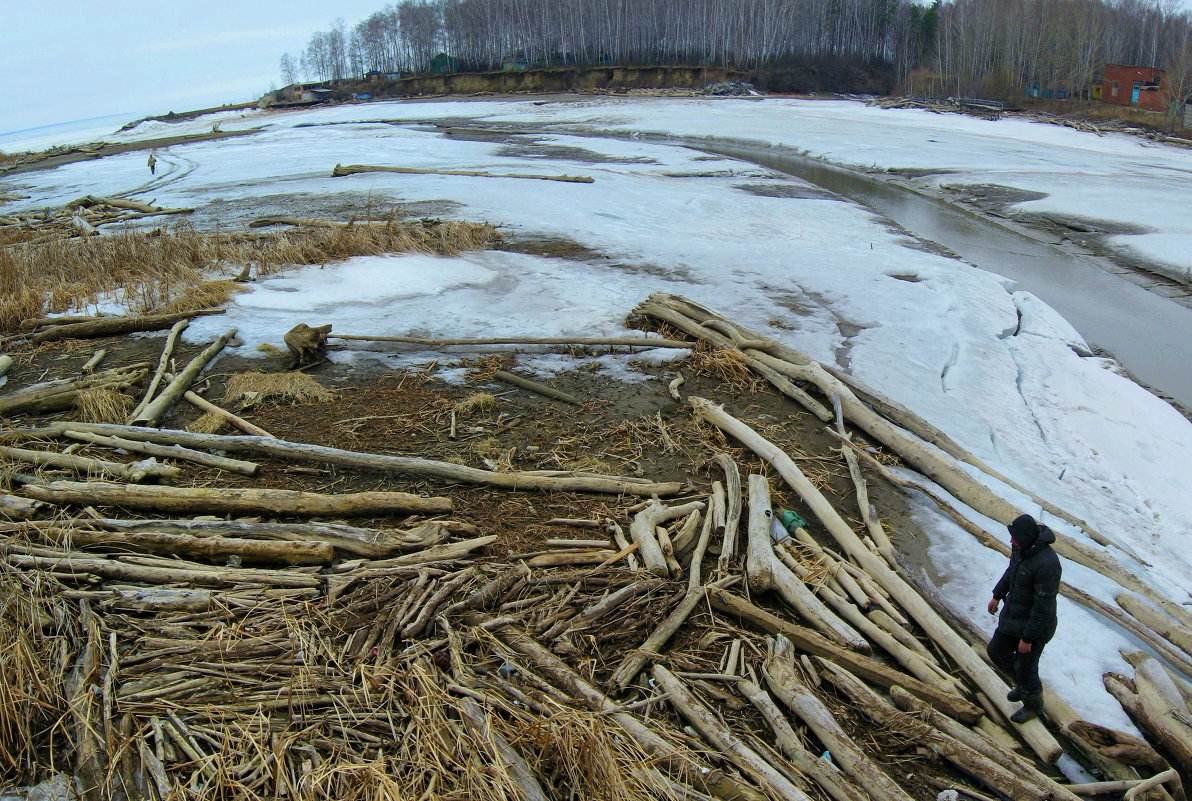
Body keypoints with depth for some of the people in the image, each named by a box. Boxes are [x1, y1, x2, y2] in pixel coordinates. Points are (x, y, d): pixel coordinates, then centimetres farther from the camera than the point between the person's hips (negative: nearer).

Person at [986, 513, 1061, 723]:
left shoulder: (1047, 564, -36)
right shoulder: (1021, 547, -11)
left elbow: (1043, 607, -28)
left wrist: (1028, 638, -20)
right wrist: (997, 595, 20)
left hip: (1035, 623, -8)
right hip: (1012, 615, 8)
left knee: (1025, 667, 12)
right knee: (996, 651, 21)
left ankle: (1033, 705, 40)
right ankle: (1023, 684, 46)